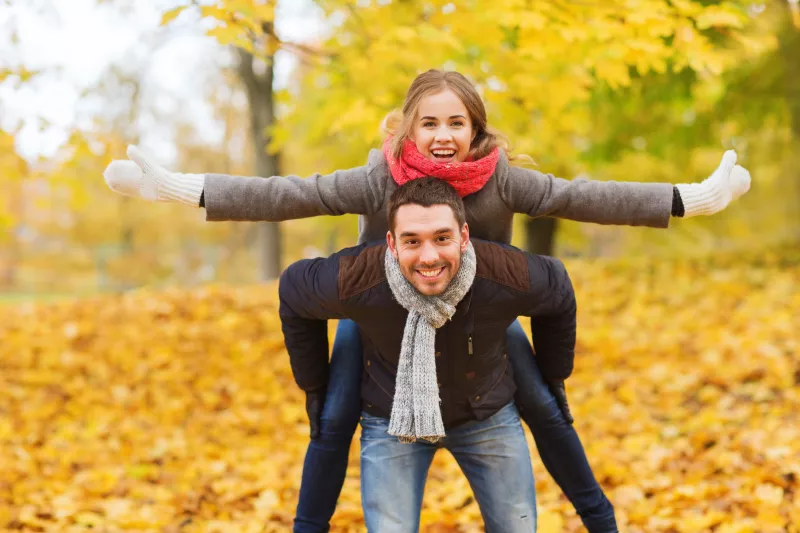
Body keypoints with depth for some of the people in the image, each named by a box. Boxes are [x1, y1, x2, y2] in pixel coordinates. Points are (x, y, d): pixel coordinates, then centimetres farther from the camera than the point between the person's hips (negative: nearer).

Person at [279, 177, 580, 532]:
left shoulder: (510, 275, -29)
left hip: (488, 415, 1)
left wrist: (554, 376, 8)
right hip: (391, 421, -1)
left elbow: (559, 295, -4)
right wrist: (313, 383, 2)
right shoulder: (353, 281, -31)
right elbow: (293, 292, -7)